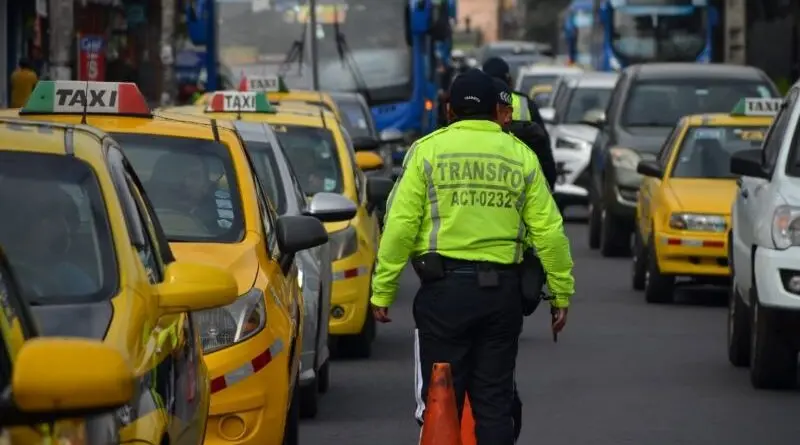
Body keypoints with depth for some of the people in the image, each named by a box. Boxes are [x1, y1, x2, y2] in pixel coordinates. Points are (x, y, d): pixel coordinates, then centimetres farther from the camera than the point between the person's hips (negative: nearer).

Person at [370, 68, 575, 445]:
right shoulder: (521, 156, 7)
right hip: (502, 290, 2)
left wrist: (382, 290, -3)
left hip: (445, 287, -2)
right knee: (495, 403, 8)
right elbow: (549, 232, 3)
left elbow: (400, 226, -7)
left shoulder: (428, 150, 0)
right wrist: (561, 293, 11)